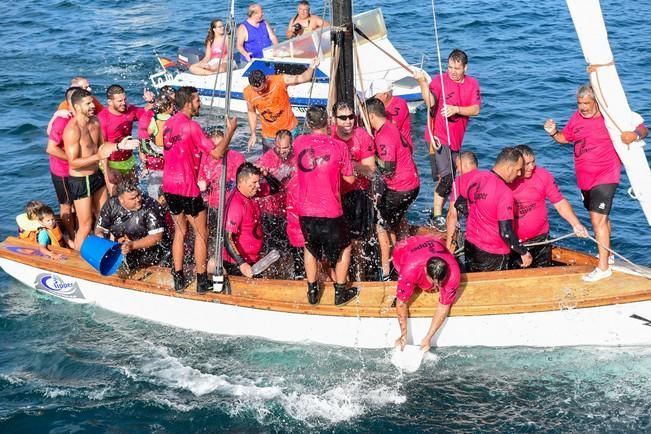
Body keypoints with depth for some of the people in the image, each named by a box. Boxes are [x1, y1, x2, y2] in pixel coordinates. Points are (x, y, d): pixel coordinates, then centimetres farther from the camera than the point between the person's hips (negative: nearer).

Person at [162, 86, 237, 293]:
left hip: (169, 186, 8)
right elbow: (217, 153, -19)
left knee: (180, 231, 18)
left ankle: (179, 279, 19)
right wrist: (230, 130, -6)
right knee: (201, 234, 6)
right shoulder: (191, 126, -17)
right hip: (187, 188, -8)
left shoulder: (169, 123, 8)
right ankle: (202, 281, 10)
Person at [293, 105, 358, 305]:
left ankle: (312, 291, 32)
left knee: (310, 247, 27)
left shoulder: (299, 143, -5)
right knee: (344, 247, 21)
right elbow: (350, 178, -3)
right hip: (330, 212, -3)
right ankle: (340, 292, 26)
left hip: (305, 210, 3)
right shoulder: (339, 147, -12)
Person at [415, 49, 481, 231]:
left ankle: (438, 212, 27)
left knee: (451, 178, 14)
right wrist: (422, 82, -41)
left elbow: (475, 109, -4)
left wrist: (456, 109, -19)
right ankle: (436, 217, -5)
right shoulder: (439, 80, -11)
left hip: (456, 138, 6)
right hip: (438, 136, -6)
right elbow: (431, 103, -27)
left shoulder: (472, 84, 4)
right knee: (445, 176, -15)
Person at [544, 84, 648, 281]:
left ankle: (603, 267, -8)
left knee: (597, 219, -13)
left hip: (604, 177, -7)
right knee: (601, 217, 22)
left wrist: (634, 135, -32)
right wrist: (553, 133, -5)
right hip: (584, 178, 7)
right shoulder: (577, 117, 2)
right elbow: (565, 137, 16)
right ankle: (607, 254, 40)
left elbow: (643, 129, -9)